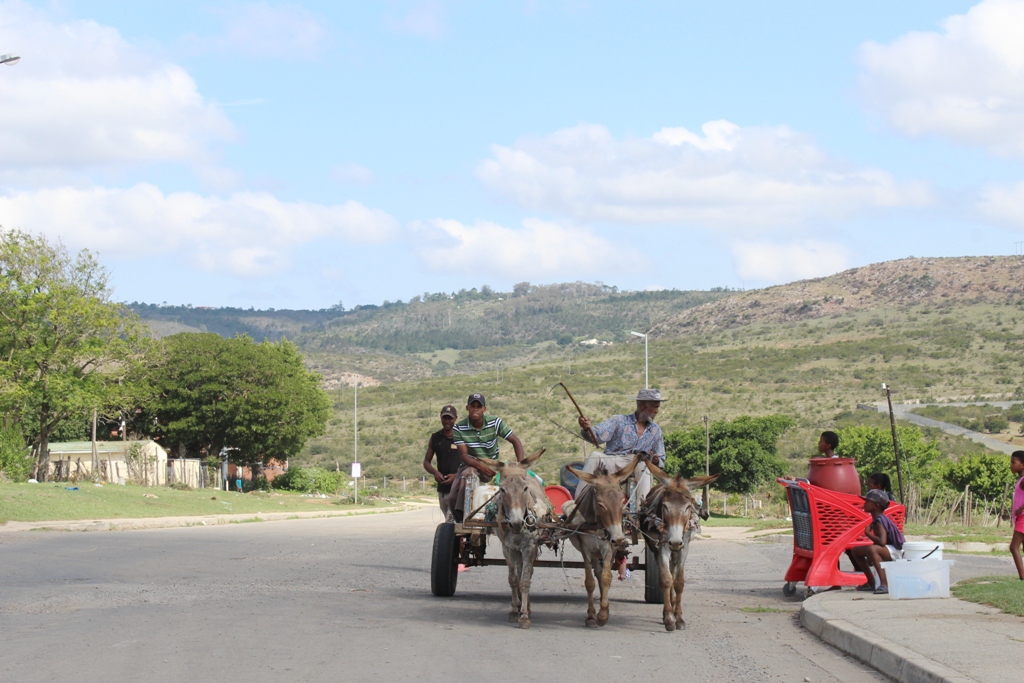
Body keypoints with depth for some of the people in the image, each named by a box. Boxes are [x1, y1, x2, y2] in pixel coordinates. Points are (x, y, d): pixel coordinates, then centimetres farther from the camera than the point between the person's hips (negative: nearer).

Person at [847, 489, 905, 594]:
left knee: (871, 549, -41)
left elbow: (882, 542, -35)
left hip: (895, 552, -11)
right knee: (855, 550, 18)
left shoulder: (879, 521, -22)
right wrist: (870, 557, 7)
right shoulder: (876, 520, 8)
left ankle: (884, 584, -45)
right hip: (887, 551, 11)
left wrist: (868, 533, -20)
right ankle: (871, 583, 21)